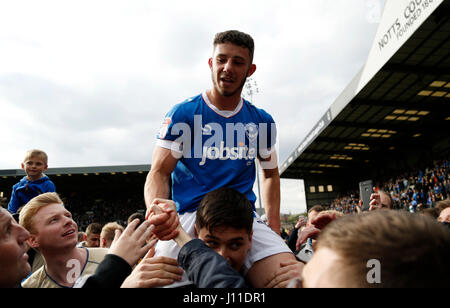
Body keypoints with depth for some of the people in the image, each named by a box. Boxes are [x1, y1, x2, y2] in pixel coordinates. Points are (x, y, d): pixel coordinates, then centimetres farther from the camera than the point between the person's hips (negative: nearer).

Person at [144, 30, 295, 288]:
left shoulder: (262, 121, 12)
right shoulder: (183, 114, 2)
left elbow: (270, 173, 24)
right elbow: (159, 172, -3)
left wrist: (274, 226, 11)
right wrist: (158, 209, -26)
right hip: (187, 217, -2)